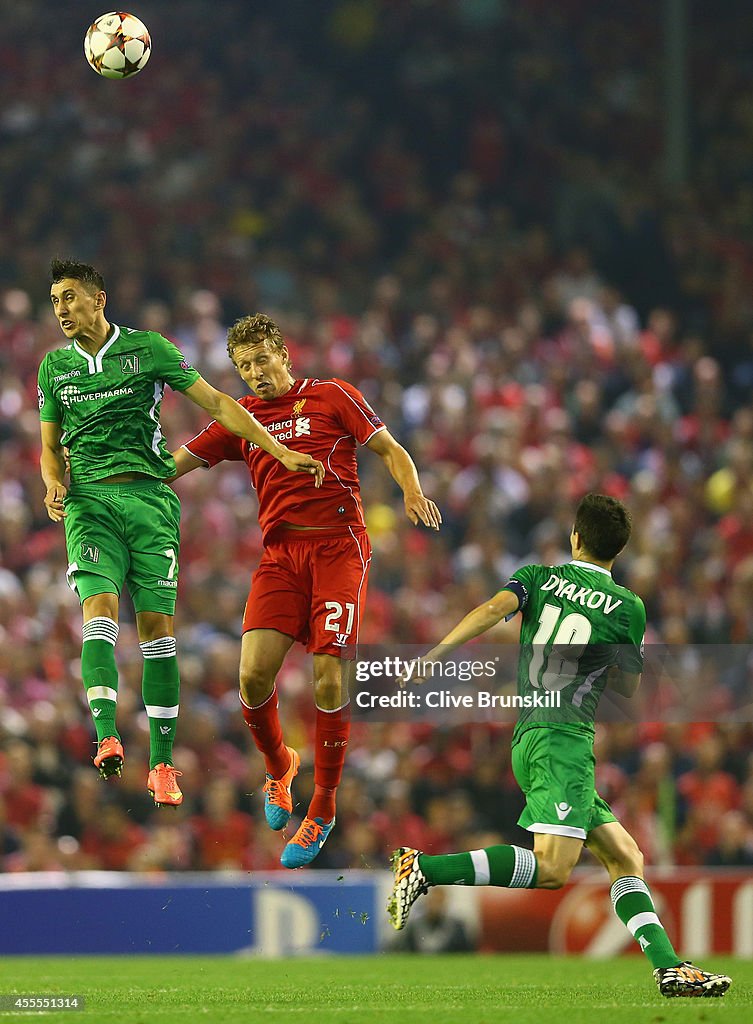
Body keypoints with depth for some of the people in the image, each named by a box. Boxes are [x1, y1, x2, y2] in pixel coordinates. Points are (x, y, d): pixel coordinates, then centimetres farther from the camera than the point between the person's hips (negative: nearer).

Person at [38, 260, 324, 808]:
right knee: (100, 608, -21)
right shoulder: (54, 367, 12)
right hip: (88, 502, 1)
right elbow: (51, 448, 19)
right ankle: (108, 738, -32)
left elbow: (216, 402, 5)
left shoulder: (149, 349, 3)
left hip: (149, 496, -1)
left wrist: (280, 451, -1)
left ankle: (162, 763, 1)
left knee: (157, 626, -4)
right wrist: (54, 485, -3)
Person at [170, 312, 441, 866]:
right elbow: (172, 465, 18)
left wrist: (413, 492, -12)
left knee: (329, 680, -12)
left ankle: (323, 809, 2)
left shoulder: (334, 396, 8)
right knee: (255, 674, -13)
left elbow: (391, 451, 8)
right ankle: (278, 767, 18)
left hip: (339, 545, -3)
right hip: (281, 552, 3)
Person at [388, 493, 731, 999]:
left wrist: (436, 653, -15)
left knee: (627, 858, 9)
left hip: (528, 739, 7)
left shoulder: (539, 577, 13)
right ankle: (425, 869, -29)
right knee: (553, 868, -21)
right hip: (565, 737, -7)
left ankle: (670, 968, 0)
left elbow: (495, 607, -8)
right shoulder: (629, 607, 4)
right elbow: (627, 689, 11)